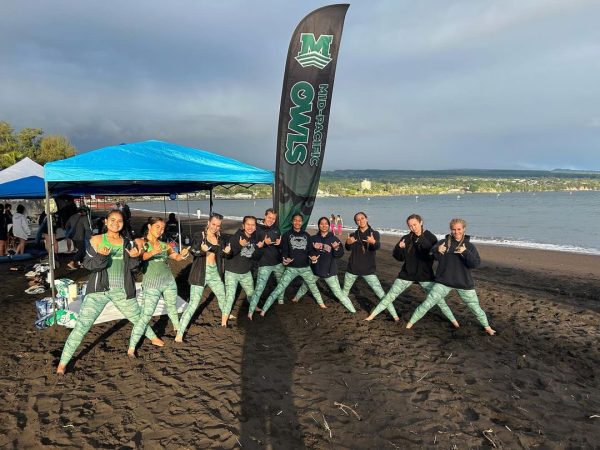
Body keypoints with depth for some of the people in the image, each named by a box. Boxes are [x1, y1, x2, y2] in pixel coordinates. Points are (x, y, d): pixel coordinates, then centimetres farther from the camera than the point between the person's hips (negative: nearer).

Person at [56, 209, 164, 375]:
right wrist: (101, 256, -26)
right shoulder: (96, 240, -3)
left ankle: (152, 337, 46)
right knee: (82, 325, -10)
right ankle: (63, 362, 4)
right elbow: (87, 264, -7)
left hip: (122, 290, 3)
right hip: (99, 289, -3)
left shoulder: (126, 242, 5)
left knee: (137, 317, 20)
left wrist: (135, 257, -16)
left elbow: (132, 266, 5)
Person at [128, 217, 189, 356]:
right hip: (151, 283, -5)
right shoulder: (140, 242, -3)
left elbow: (176, 257, 14)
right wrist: (153, 252, -41)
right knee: (146, 316, -10)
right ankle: (131, 348, -3)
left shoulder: (163, 245, 10)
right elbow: (139, 256, -21)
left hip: (169, 281, 5)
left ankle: (177, 327, 48)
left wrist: (182, 254, -9)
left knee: (172, 307, 21)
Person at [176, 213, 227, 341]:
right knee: (193, 304, -11)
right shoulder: (200, 236, -10)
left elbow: (222, 253, 2)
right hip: (200, 273, -6)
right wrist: (202, 250, -47)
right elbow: (192, 250, -25)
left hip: (215, 272, 6)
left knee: (222, 296, 25)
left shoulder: (219, 238, 6)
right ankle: (179, 334, -6)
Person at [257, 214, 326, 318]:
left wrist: (313, 255, -15)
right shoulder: (287, 235, -1)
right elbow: (284, 250, -6)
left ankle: (320, 302, 46)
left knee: (313, 286, 19)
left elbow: (310, 249, 8)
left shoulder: (306, 235, 7)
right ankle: (263, 310, -10)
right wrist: (285, 258, -27)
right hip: (291, 268, -3)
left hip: (305, 267, 3)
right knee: (278, 289, -11)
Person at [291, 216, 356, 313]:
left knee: (338, 293, -6)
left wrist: (336, 248, -33)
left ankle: (353, 310, 6)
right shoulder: (313, 238, -2)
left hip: (329, 271, -3)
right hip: (315, 269, 3)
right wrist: (313, 248, -16)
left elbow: (340, 254, -11)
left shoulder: (334, 239, -8)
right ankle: (296, 298, 51)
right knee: (305, 286, 24)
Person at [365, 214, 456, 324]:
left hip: (425, 275, -2)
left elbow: (433, 255, -19)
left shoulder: (431, 237, -5)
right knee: (390, 296, 2)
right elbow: (399, 258, 4)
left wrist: (421, 239, -23)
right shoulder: (406, 238, 1)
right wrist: (399, 248, -17)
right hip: (407, 274, 2)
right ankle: (372, 315, 10)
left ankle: (453, 321, 18)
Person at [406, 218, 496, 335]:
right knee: (427, 303, -5)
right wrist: (437, 250, -39)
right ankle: (410, 323, 9)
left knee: (475, 307, 13)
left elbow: (476, 264, -13)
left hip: (464, 283, 1)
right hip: (444, 282, -1)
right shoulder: (444, 242, -3)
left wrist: (465, 252, -28)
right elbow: (432, 255, -17)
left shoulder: (469, 246, -1)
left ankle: (486, 326, 39)